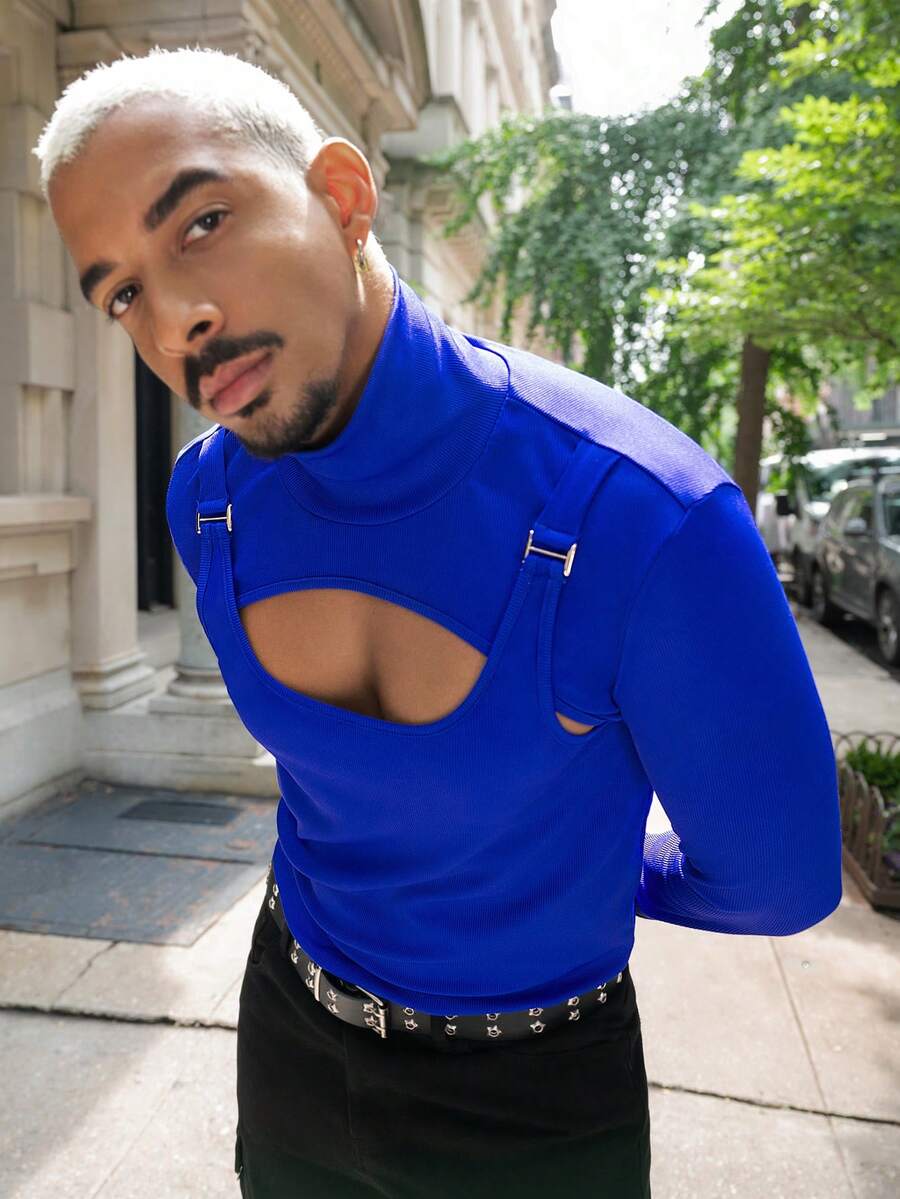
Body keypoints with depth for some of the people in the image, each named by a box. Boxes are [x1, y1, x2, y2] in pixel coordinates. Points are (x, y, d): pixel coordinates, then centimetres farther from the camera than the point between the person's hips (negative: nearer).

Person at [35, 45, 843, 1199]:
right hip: (291, 1033, 4)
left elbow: (779, 877, -17)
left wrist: (568, 867, 0)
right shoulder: (208, 502, -13)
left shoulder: (651, 520, -33)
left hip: (535, 1103, -3)